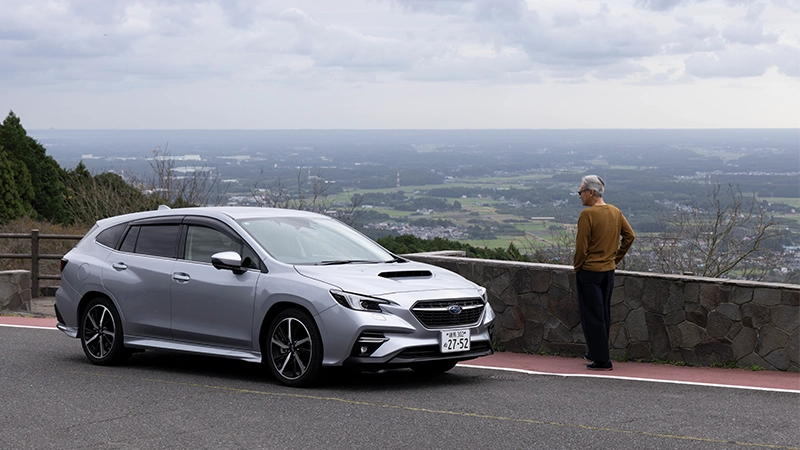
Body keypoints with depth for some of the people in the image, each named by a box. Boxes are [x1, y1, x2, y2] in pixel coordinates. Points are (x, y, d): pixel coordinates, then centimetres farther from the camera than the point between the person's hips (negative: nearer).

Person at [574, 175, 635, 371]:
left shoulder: (587, 214, -18)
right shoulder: (615, 212, 5)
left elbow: (582, 246, -18)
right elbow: (629, 236, 9)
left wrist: (577, 266, -3)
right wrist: (616, 257, 14)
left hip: (589, 271, -7)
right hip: (609, 270, 8)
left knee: (592, 316, -1)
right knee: (604, 314, 17)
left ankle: (601, 360, -1)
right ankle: (598, 353, 27)